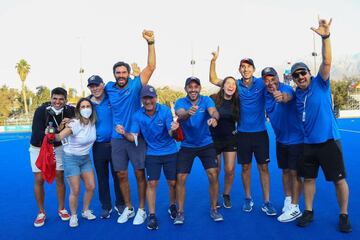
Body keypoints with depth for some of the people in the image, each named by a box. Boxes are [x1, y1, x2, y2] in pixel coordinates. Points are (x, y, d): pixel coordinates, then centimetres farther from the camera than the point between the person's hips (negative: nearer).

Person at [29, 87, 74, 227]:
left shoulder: (69, 111, -17)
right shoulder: (41, 111, -25)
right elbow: (37, 134, -29)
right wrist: (58, 129, -37)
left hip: (57, 147, 2)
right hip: (38, 148, -2)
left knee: (60, 178, 4)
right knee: (39, 180, 1)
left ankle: (61, 209, 21)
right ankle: (41, 212, 18)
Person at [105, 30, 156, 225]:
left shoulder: (135, 86, -5)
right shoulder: (109, 88, 5)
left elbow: (151, 66, -12)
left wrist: (150, 43, -21)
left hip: (137, 137, -3)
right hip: (117, 139, 4)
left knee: (140, 174, 3)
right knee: (121, 175, 10)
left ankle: (141, 210, 19)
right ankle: (128, 208, 28)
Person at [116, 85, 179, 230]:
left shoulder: (165, 110, -16)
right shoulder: (138, 116, -9)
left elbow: (171, 133, -20)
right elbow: (133, 137, -12)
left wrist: (173, 130, -44)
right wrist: (124, 133, -33)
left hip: (170, 152, -1)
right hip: (152, 153, 1)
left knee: (172, 182, 8)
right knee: (152, 183, -2)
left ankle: (172, 207, 34)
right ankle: (152, 215, 13)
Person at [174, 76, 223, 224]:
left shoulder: (206, 100, -8)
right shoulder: (180, 102, -10)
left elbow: (214, 111, -29)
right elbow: (180, 115, -32)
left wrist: (214, 118, -54)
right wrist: (188, 113, -56)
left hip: (206, 144, 0)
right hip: (187, 146, 0)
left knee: (213, 175, -7)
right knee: (180, 178, -3)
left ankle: (214, 209, 14)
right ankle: (180, 211, 14)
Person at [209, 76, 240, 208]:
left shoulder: (236, 102, -1)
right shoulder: (213, 99, -12)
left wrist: (237, 130, 1)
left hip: (230, 139, 2)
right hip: (214, 138, -2)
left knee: (230, 170, 0)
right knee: (215, 170, 8)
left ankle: (226, 195, 25)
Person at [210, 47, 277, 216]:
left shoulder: (261, 83, -3)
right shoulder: (236, 84, 0)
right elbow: (213, 80, 0)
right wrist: (213, 61, -12)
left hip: (260, 132, -1)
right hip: (243, 133, 1)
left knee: (263, 167, 4)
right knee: (245, 167, 11)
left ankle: (266, 202, 14)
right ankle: (248, 199, 27)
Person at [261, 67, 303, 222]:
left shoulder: (286, 89, -22)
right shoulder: (266, 95, -1)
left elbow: (287, 97, -48)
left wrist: (282, 97, -68)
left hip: (295, 138, -6)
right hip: (281, 139, 6)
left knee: (294, 172, 0)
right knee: (285, 171, 16)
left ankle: (294, 208, 12)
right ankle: (288, 201, 31)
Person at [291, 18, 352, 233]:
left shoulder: (320, 84, -6)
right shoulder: (297, 93, 5)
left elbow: (327, 62, -21)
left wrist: (325, 36, -33)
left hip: (328, 140, -4)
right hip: (308, 143, 4)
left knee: (339, 179, 5)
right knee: (308, 178, 12)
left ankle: (344, 216, 22)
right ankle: (309, 212, 28)